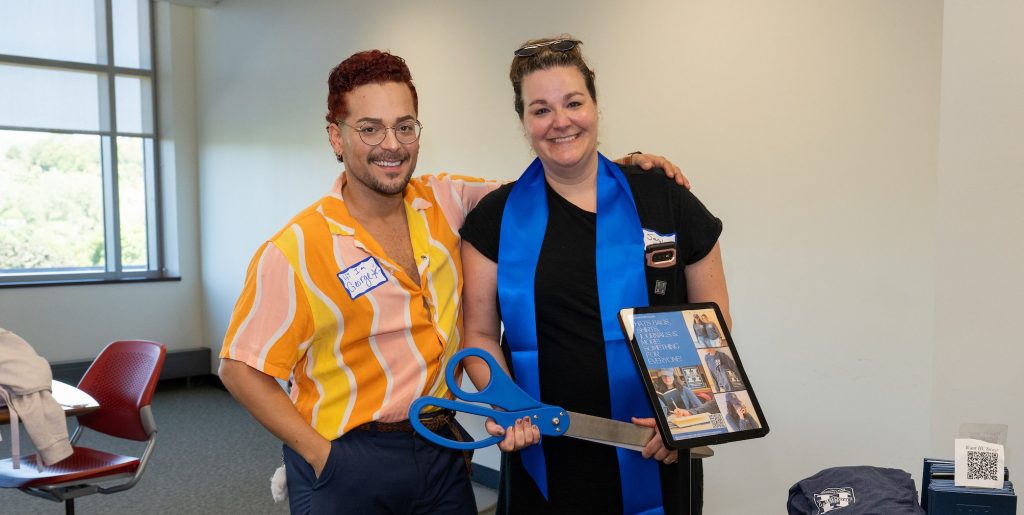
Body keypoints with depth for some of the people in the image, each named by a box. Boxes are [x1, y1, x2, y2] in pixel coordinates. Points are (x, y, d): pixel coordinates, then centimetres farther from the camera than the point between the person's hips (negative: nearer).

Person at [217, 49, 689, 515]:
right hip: (346, 466, -4)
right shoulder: (294, 252, -14)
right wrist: (322, 455, -13)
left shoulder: (446, 202, -2)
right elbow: (241, 369, -10)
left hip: (442, 452, 4)